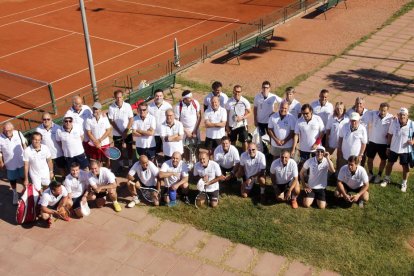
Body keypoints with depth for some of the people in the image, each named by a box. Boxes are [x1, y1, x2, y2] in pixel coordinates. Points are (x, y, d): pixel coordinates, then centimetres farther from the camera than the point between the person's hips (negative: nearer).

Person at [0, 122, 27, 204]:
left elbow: (24, 144, -1)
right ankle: (15, 194, 42)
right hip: (10, 164, 0)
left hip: (21, 161, 1)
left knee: (24, 177, 20)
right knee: (12, 180, 19)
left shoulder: (18, 133, -16)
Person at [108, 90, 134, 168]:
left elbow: (131, 119, -8)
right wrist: (120, 132, -14)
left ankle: (130, 163, 31)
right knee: (119, 149, 13)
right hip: (116, 133, 0)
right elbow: (111, 121, -10)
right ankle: (121, 163, 30)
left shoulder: (127, 106, -12)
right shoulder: (111, 107, -13)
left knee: (129, 148, 14)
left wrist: (126, 131, -14)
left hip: (128, 132, 0)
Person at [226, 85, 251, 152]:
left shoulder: (245, 101, -9)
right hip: (232, 125, 1)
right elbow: (227, 114, -2)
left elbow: (249, 113, -1)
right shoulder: (229, 102, -9)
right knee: (233, 141, 14)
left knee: (244, 141, 5)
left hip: (242, 125, 0)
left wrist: (242, 117, -19)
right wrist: (227, 126, -1)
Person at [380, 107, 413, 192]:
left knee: (405, 166, 10)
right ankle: (386, 179, 36)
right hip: (393, 148, 2)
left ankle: (404, 183, 27)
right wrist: (388, 146, 3)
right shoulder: (394, 122, -9)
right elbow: (390, 135, 1)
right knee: (390, 163, 16)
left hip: (405, 150, -2)